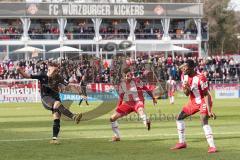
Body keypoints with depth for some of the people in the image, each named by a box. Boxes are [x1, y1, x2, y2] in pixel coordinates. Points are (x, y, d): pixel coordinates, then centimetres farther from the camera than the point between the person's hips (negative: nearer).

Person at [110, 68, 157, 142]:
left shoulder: (136, 81, -10)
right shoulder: (122, 84, 1)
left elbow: (146, 89, -1)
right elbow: (121, 97, 11)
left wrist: (153, 98, 6)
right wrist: (118, 108, 10)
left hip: (137, 102, -5)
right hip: (127, 104, 5)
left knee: (140, 110, -43)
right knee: (112, 118, 1)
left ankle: (146, 122, -68)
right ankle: (117, 136, 14)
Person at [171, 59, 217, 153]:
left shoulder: (200, 78, -26)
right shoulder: (184, 76, -3)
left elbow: (206, 94, -22)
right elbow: (186, 94, 3)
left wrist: (209, 110, -27)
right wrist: (186, 88, -22)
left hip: (203, 101, -8)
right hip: (193, 102, 8)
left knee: (204, 122, -25)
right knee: (180, 118, 9)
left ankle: (212, 146, -25)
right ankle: (182, 142, 20)